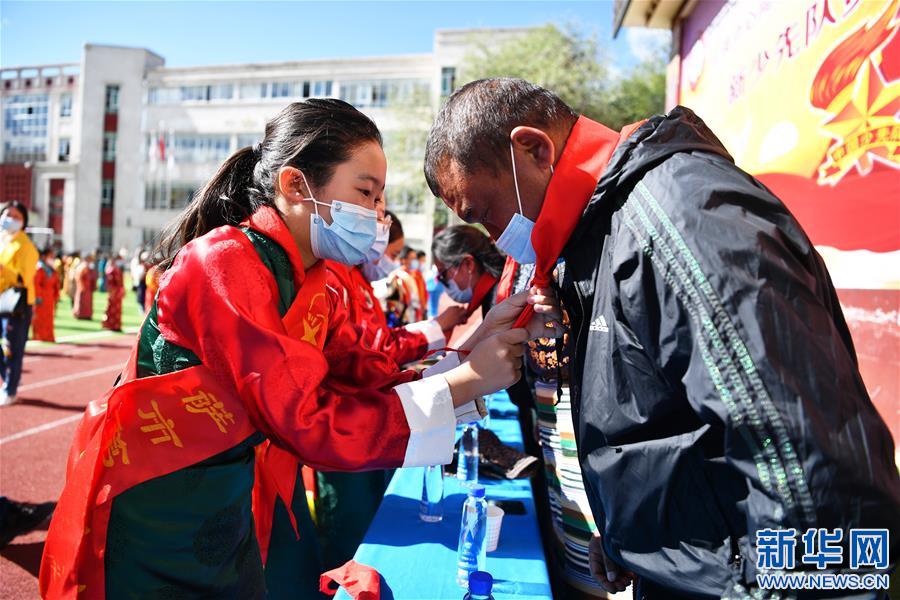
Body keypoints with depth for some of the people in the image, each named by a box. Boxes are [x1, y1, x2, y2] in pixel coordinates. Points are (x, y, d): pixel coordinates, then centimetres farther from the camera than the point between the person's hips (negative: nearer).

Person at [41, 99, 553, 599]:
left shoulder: (314, 284, 1)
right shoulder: (226, 263, -23)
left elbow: (377, 383, -3)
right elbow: (313, 424, -27)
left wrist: (480, 346, -13)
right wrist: (467, 380, -24)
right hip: (152, 527, -7)